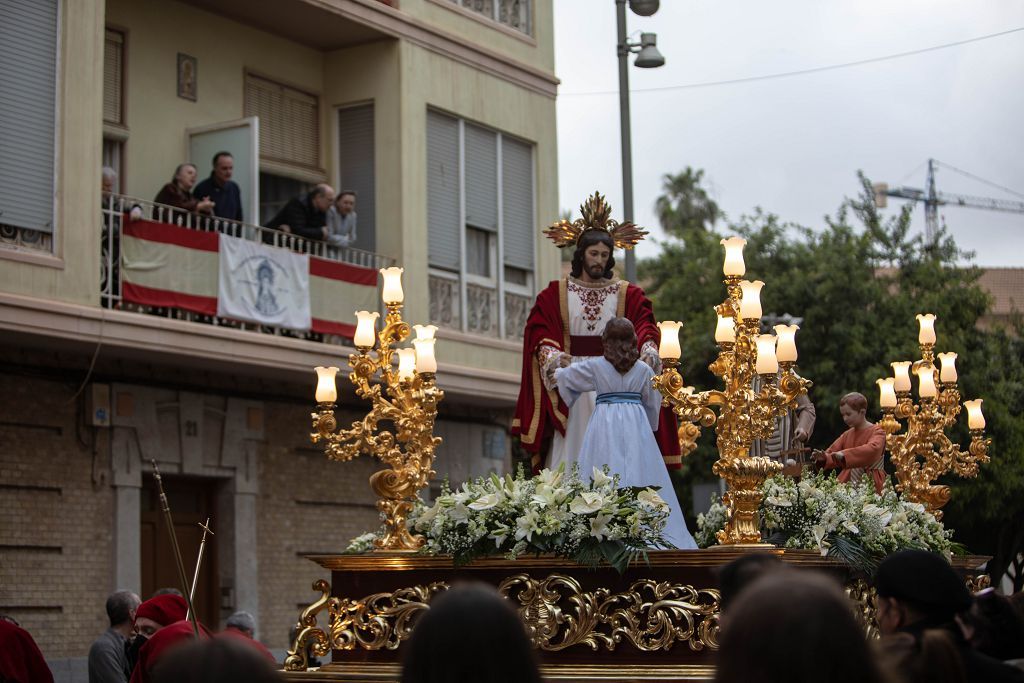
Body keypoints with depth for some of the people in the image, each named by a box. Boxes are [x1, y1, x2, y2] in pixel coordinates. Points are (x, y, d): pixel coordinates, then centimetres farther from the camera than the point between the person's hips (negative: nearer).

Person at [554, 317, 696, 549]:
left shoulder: (595, 366, 2)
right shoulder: (644, 369, 6)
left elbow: (564, 377, 12)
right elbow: (654, 404, 12)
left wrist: (564, 368, 34)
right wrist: (649, 427, 28)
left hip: (605, 424, -1)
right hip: (636, 425, 1)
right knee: (639, 473, 3)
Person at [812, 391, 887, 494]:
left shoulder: (877, 432, -3)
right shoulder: (847, 435, 17)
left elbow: (872, 449, -23)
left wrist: (845, 454, -33)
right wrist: (824, 458, -11)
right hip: (848, 484, 5)